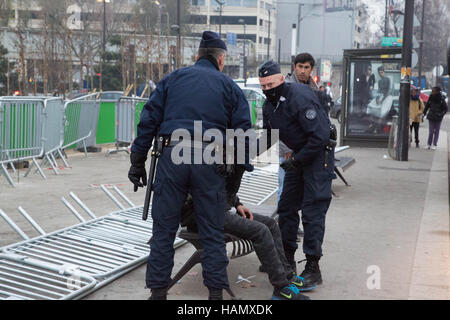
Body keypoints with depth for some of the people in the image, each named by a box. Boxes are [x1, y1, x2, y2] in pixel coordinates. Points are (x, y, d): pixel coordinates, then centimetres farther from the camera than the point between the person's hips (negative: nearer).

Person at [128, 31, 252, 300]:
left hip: (171, 157, 1)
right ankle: (216, 292, 10)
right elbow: (243, 131, 7)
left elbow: (148, 120, 9)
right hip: (209, 163, -1)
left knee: (164, 230, 8)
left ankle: (158, 291, 12)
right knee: (213, 233, 8)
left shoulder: (173, 78, 16)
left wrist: (138, 162, 11)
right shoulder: (229, 86, 14)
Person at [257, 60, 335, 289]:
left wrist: (296, 161, -23)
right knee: (286, 206, 10)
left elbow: (320, 136, -27)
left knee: (312, 210, -11)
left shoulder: (300, 97, -24)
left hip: (319, 154, -9)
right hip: (299, 155, 9)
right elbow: (269, 135, 14)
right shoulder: (269, 105, 4)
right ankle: (287, 258, 23)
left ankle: (313, 268, -6)